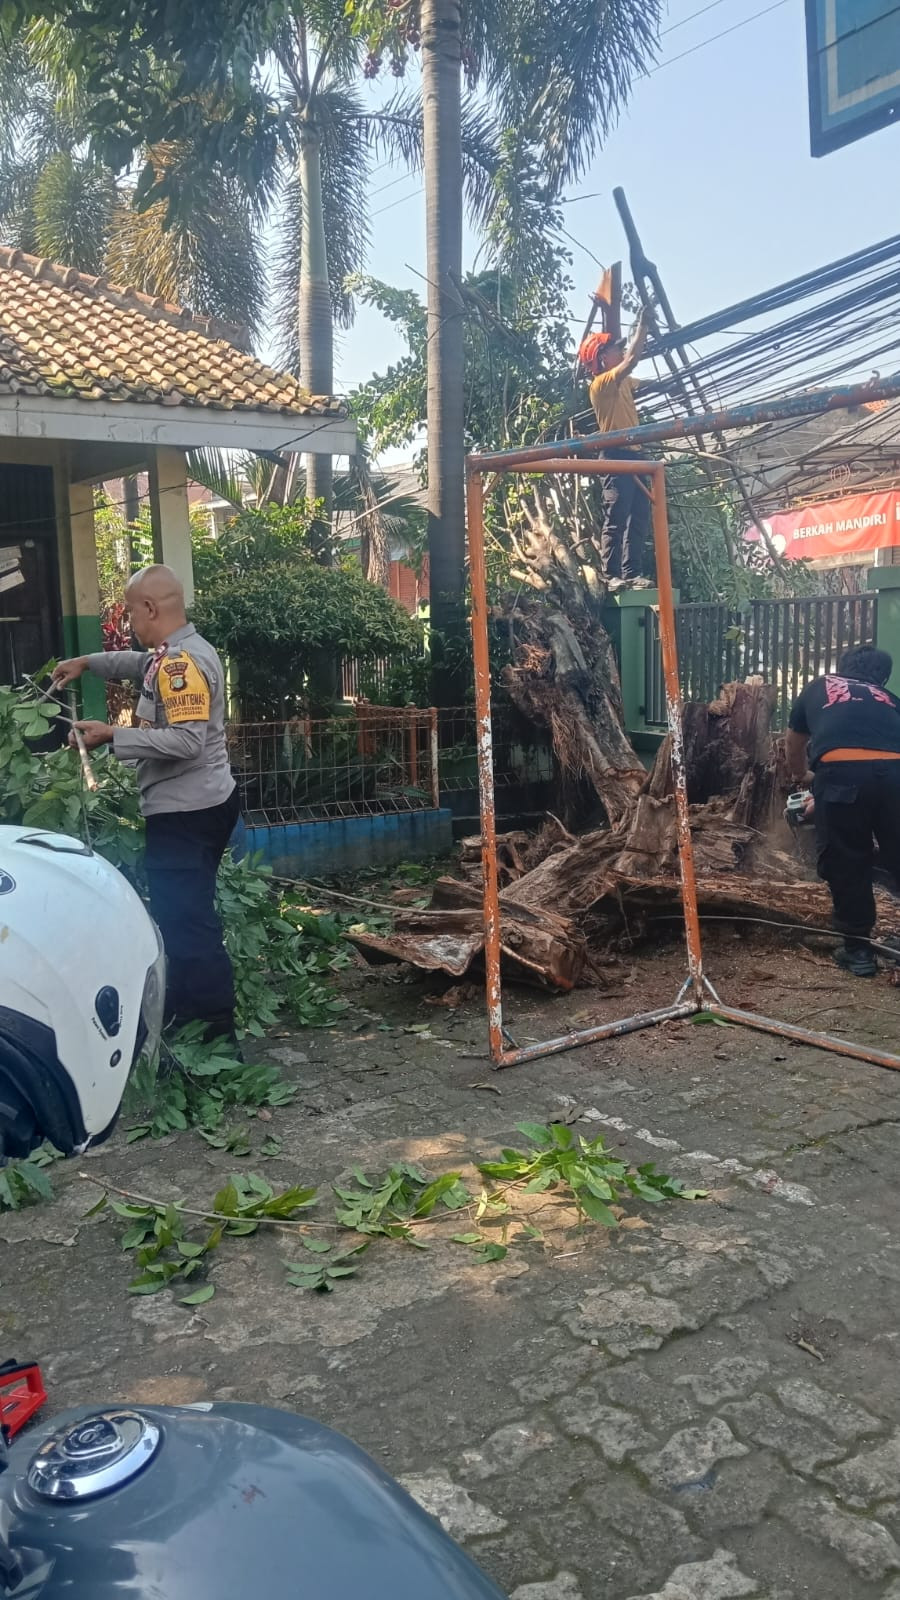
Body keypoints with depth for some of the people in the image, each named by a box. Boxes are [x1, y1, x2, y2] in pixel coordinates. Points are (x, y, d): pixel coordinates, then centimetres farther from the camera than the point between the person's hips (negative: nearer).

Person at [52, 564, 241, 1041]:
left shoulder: (182, 662, -19)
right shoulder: (176, 654, 15)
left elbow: (186, 740, -29)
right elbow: (140, 663, 39)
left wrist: (113, 736, -23)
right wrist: (87, 662, 36)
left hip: (185, 813, -11)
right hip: (193, 807, 11)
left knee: (187, 925, -9)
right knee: (184, 919, 18)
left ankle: (215, 1039, -5)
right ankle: (184, 1025, 29)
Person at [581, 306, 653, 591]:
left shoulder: (622, 383, 20)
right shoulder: (601, 383, -7)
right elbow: (632, 360, -17)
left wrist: (644, 330, 26)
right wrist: (642, 327, -7)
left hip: (633, 456, 9)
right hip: (617, 457, -9)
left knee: (638, 520, 5)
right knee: (616, 520, -11)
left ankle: (633, 573, 6)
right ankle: (612, 575, -12)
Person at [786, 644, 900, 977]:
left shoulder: (818, 689, 31)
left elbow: (794, 748, 45)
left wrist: (799, 777, 67)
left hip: (842, 772, -2)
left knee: (846, 864, 12)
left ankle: (857, 949, 20)